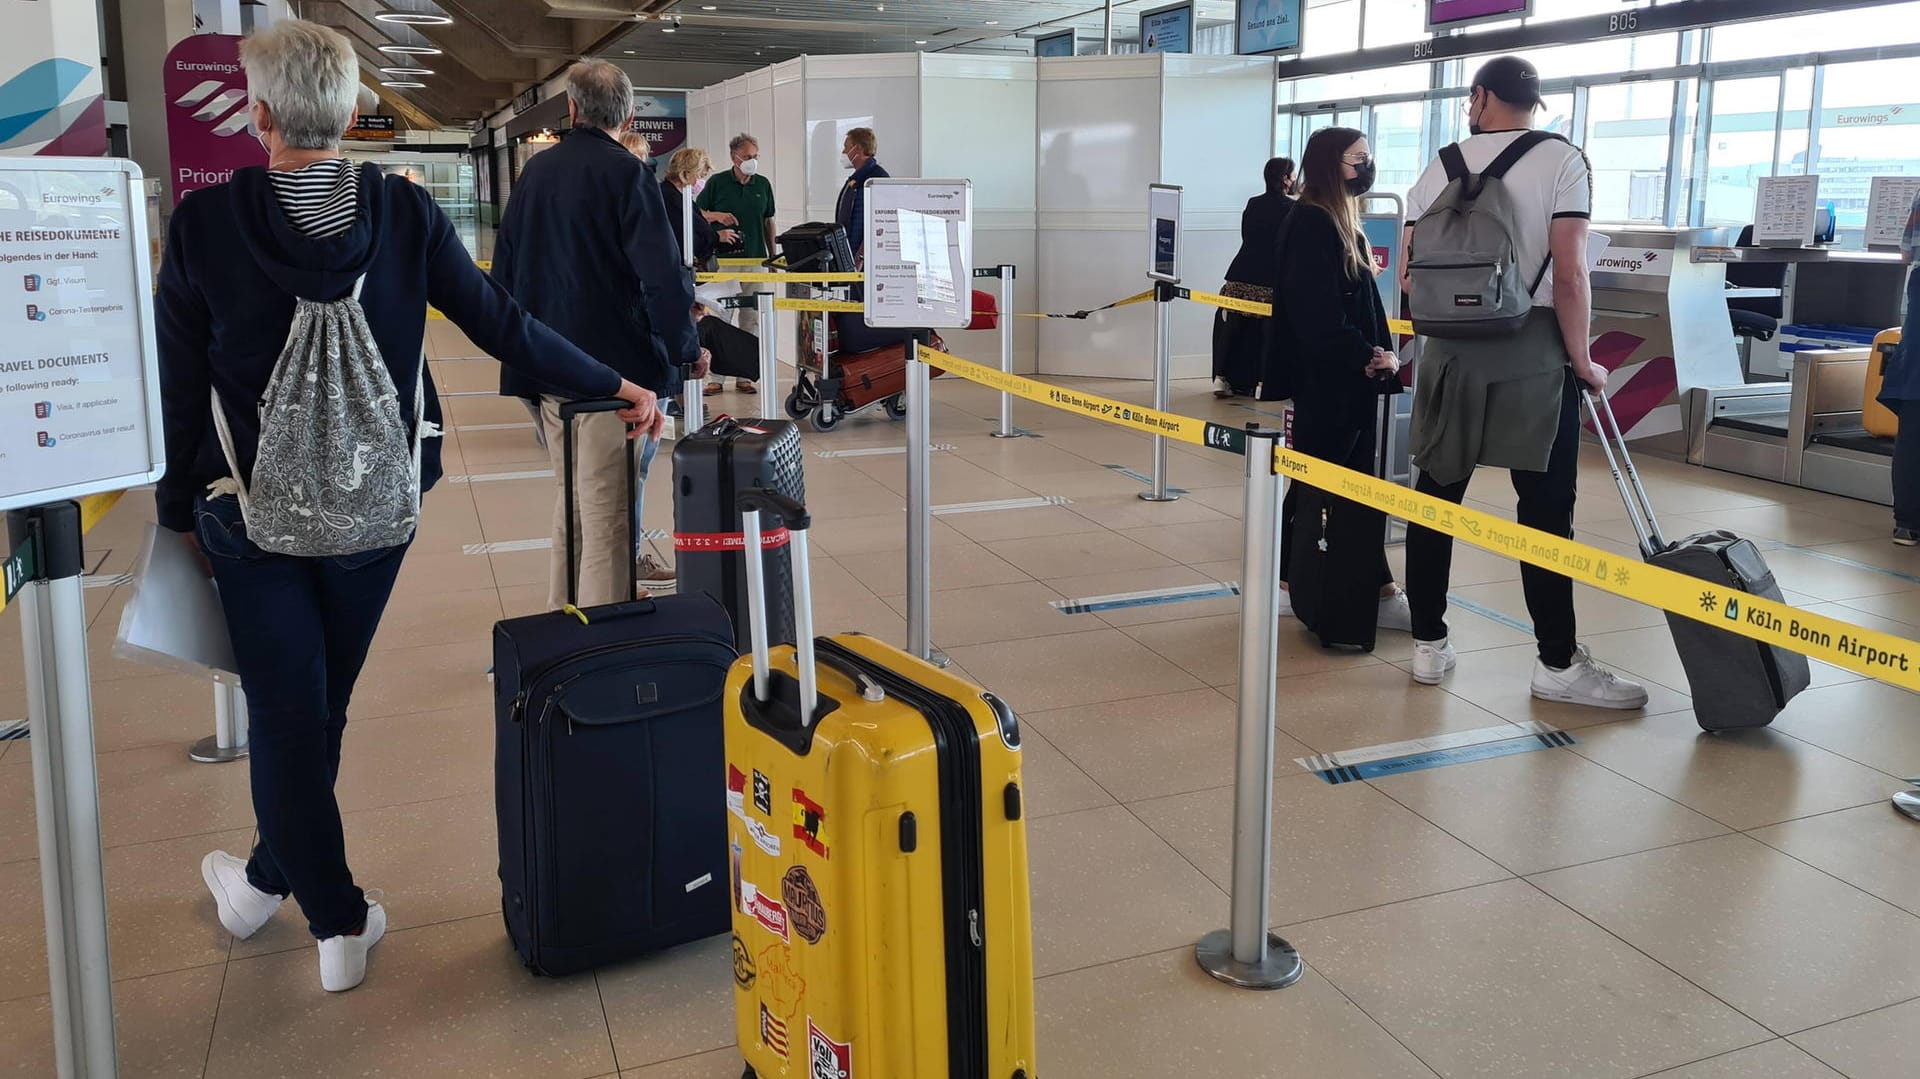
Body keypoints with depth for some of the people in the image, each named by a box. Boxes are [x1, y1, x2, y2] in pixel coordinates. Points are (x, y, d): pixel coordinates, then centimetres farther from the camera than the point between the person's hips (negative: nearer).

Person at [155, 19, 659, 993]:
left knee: (287, 712, 10)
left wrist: (179, 510, 6)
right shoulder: (403, 211, -9)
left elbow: (178, 381, -6)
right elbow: (500, 325, -6)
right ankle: (270, 878, 37)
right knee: (319, 705, 18)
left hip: (254, 510, -2)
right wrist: (614, 384, 5)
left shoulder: (205, 221, -12)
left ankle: (338, 921, 20)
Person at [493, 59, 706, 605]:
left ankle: (561, 621, 30)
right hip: (614, 368, -7)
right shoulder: (626, 173, -10)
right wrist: (688, 348, -3)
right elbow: (663, 274, -16)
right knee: (607, 513, -3)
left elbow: (505, 265, 16)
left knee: (571, 495, 20)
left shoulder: (536, 170, 10)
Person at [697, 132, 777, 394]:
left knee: (751, 319, 4)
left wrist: (772, 255, 12)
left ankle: (744, 375, 11)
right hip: (723, 260, -3)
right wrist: (716, 216, -15)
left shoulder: (763, 184, 9)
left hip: (755, 260, 3)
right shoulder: (717, 183, 0)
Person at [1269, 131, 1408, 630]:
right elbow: (1317, 312, -21)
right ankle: (1283, 583, 14)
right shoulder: (1311, 224, -14)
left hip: (1350, 378, 9)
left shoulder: (1341, 222, 16)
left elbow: (1360, 303, 15)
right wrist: (1366, 358, -16)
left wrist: (1379, 354, 1)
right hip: (1323, 380, -9)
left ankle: (1378, 589, 12)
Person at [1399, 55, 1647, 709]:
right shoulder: (1561, 159, -2)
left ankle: (1429, 643, 15)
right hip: (1531, 353, -3)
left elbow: (1410, 278, 8)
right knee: (1545, 507, 0)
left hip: (1450, 352, 4)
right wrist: (1582, 360, -1)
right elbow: (1569, 273, -11)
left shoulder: (1440, 167, 9)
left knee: (1437, 493, 10)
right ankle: (1558, 663, 5)